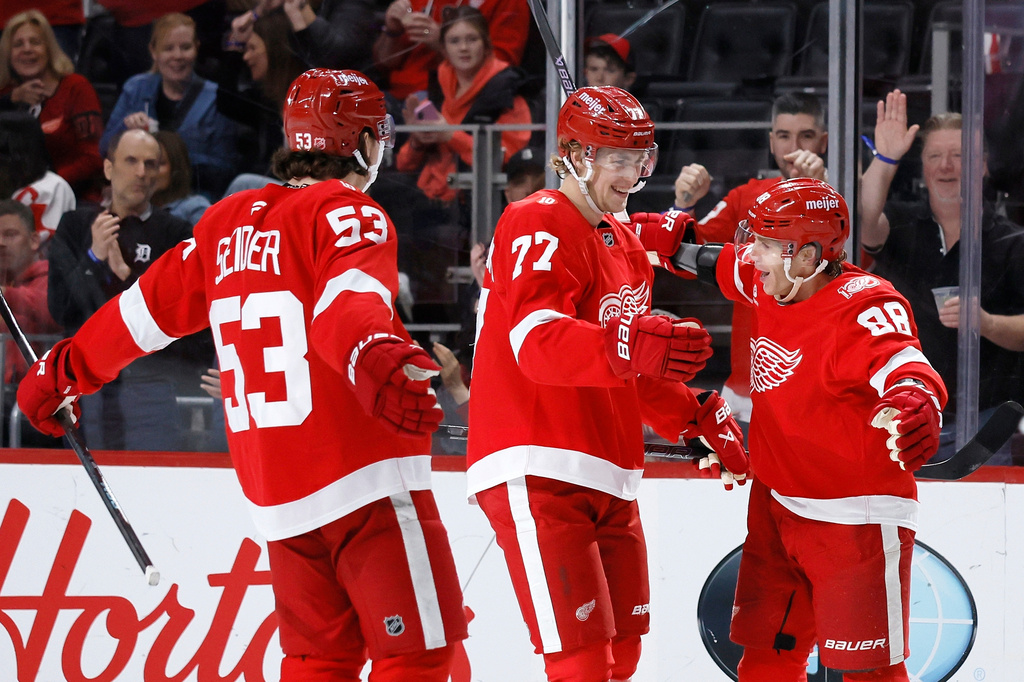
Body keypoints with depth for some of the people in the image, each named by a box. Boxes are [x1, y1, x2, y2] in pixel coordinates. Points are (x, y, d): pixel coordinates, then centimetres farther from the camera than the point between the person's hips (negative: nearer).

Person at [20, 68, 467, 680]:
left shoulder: (228, 223, 13)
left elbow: (149, 308, 22)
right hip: (368, 484, -7)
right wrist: (375, 360, -48)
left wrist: (63, 371, 36)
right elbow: (347, 302, -28)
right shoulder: (349, 215, -8)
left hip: (275, 498, 7)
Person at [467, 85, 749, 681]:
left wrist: (698, 415, 15)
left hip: (609, 484, 10)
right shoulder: (538, 225, -11)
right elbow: (539, 343, -28)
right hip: (538, 476, -10)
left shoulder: (625, 246, 19)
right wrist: (626, 345, -44)